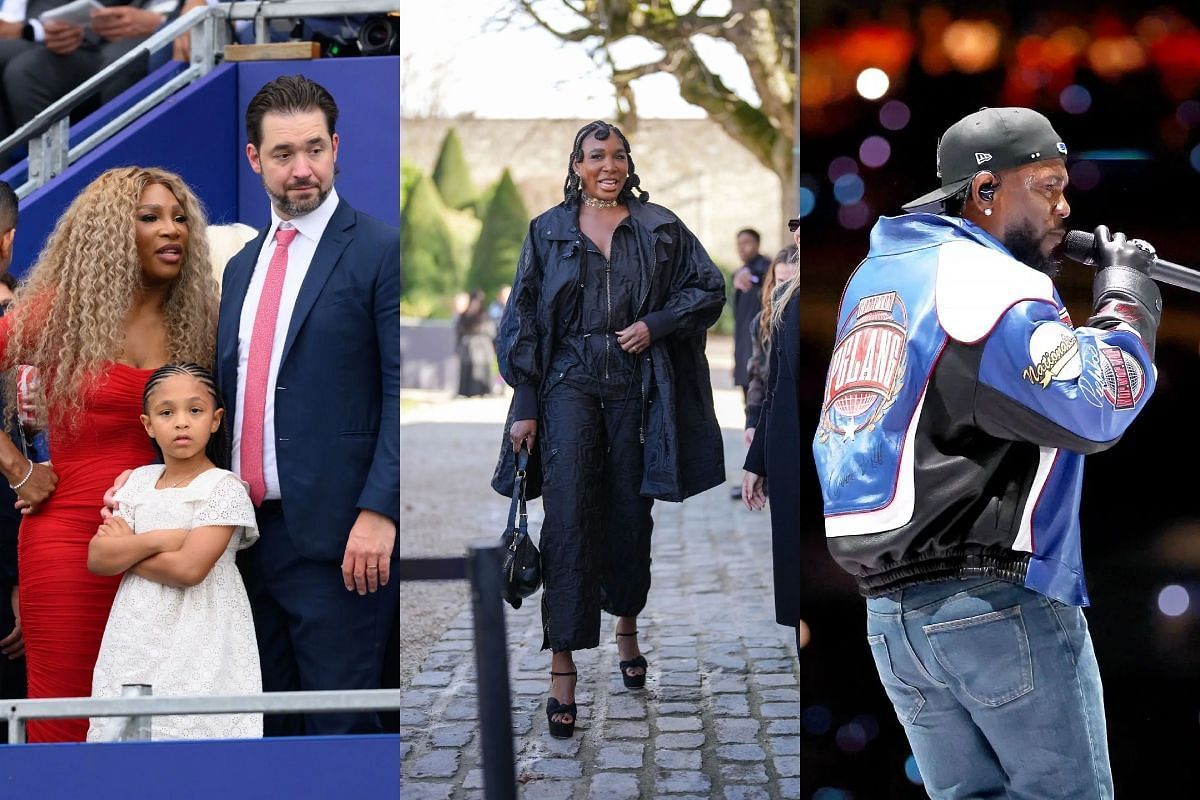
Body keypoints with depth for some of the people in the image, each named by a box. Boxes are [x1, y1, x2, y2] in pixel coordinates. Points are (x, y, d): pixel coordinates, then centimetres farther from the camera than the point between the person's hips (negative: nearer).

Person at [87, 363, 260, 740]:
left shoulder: (225, 489, -5)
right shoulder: (138, 482, 12)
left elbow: (189, 568, -17)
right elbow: (97, 559, 2)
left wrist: (125, 550, -4)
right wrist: (157, 541, -11)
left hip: (196, 649, -5)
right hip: (134, 645, 5)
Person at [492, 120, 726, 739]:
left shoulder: (659, 228, 7)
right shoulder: (548, 231, 6)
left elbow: (710, 288, 8)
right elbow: (523, 319, 4)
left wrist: (656, 323, -9)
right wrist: (523, 406, -3)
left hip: (636, 388, 1)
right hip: (570, 385, -1)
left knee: (630, 514, 9)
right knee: (568, 517, -11)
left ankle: (627, 625, 33)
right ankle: (563, 666, -12)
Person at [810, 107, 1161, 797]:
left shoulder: (880, 270, 13)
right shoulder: (996, 286, -13)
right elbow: (1097, 407, -14)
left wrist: (1050, 277, 11)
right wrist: (1128, 297, 1)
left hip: (891, 611, 8)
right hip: (997, 601, -8)